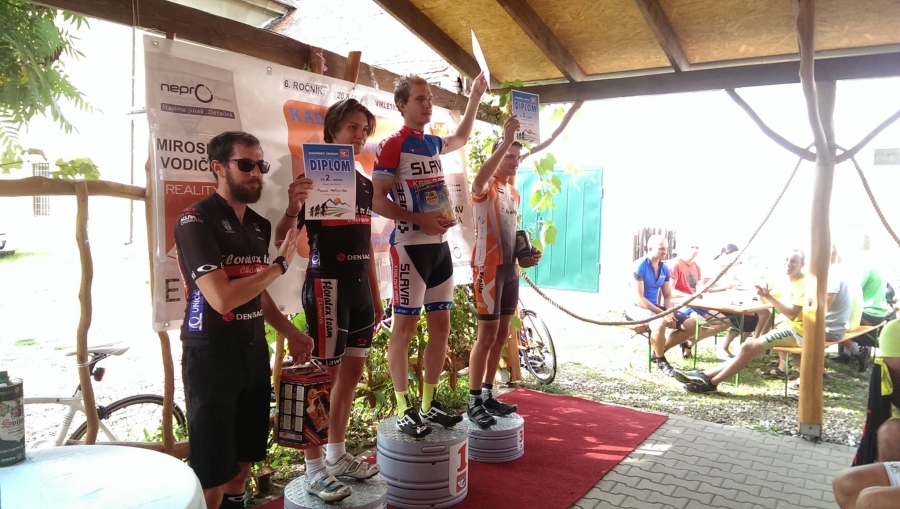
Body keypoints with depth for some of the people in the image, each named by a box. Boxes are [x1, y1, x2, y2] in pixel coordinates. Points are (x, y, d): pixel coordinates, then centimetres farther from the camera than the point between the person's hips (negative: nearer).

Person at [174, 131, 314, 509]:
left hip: (254, 353, 7)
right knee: (213, 476, 2)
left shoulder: (260, 226, 9)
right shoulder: (196, 220, -13)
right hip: (211, 356, -7)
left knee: (243, 462, 17)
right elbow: (222, 297, -25)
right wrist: (280, 264, -15)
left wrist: (290, 332, 7)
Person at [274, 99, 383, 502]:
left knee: (351, 373, 13)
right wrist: (292, 207, -34)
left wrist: (376, 295, 17)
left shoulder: (365, 184, 13)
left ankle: (337, 454, 27)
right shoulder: (314, 177, -8)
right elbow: (283, 237, -13)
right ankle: (314, 468, 10)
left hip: (359, 286, 7)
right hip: (327, 284, -7)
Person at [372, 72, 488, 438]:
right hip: (410, 245, -8)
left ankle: (429, 403, 19)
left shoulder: (432, 144, 14)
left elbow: (461, 138, 37)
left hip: (439, 244, 8)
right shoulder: (392, 145, -7)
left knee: (441, 325, 9)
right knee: (404, 327, -3)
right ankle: (403, 409, 5)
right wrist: (419, 219, -19)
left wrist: (475, 98, 33)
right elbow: (377, 201, -13)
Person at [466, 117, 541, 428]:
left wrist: (526, 251, 10)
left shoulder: (514, 193, 18)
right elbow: (479, 180, -35)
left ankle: (488, 395, 21)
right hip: (489, 268, -8)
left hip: (510, 268, 9)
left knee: (502, 334, 11)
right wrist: (505, 141, -38)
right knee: (487, 335, -7)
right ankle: (474, 403, 1)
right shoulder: (487, 187, -8)